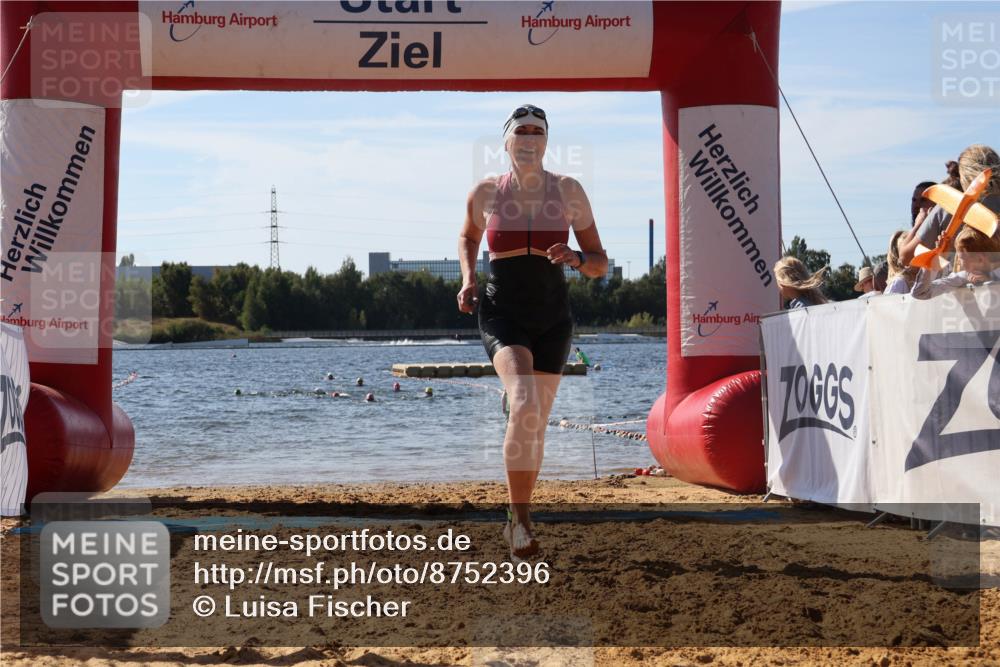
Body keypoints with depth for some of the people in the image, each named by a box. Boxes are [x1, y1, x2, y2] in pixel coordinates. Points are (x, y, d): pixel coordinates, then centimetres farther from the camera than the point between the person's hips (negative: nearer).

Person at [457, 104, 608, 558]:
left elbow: (600, 264, 2)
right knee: (524, 406, -27)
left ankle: (517, 520, 28)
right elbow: (467, 237, 19)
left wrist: (576, 259, -20)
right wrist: (468, 280, 2)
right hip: (502, 315, -2)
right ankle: (519, 514, -15)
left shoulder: (568, 191, -4)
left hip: (552, 320, 2)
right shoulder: (486, 193, -4)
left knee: (536, 424, 8)